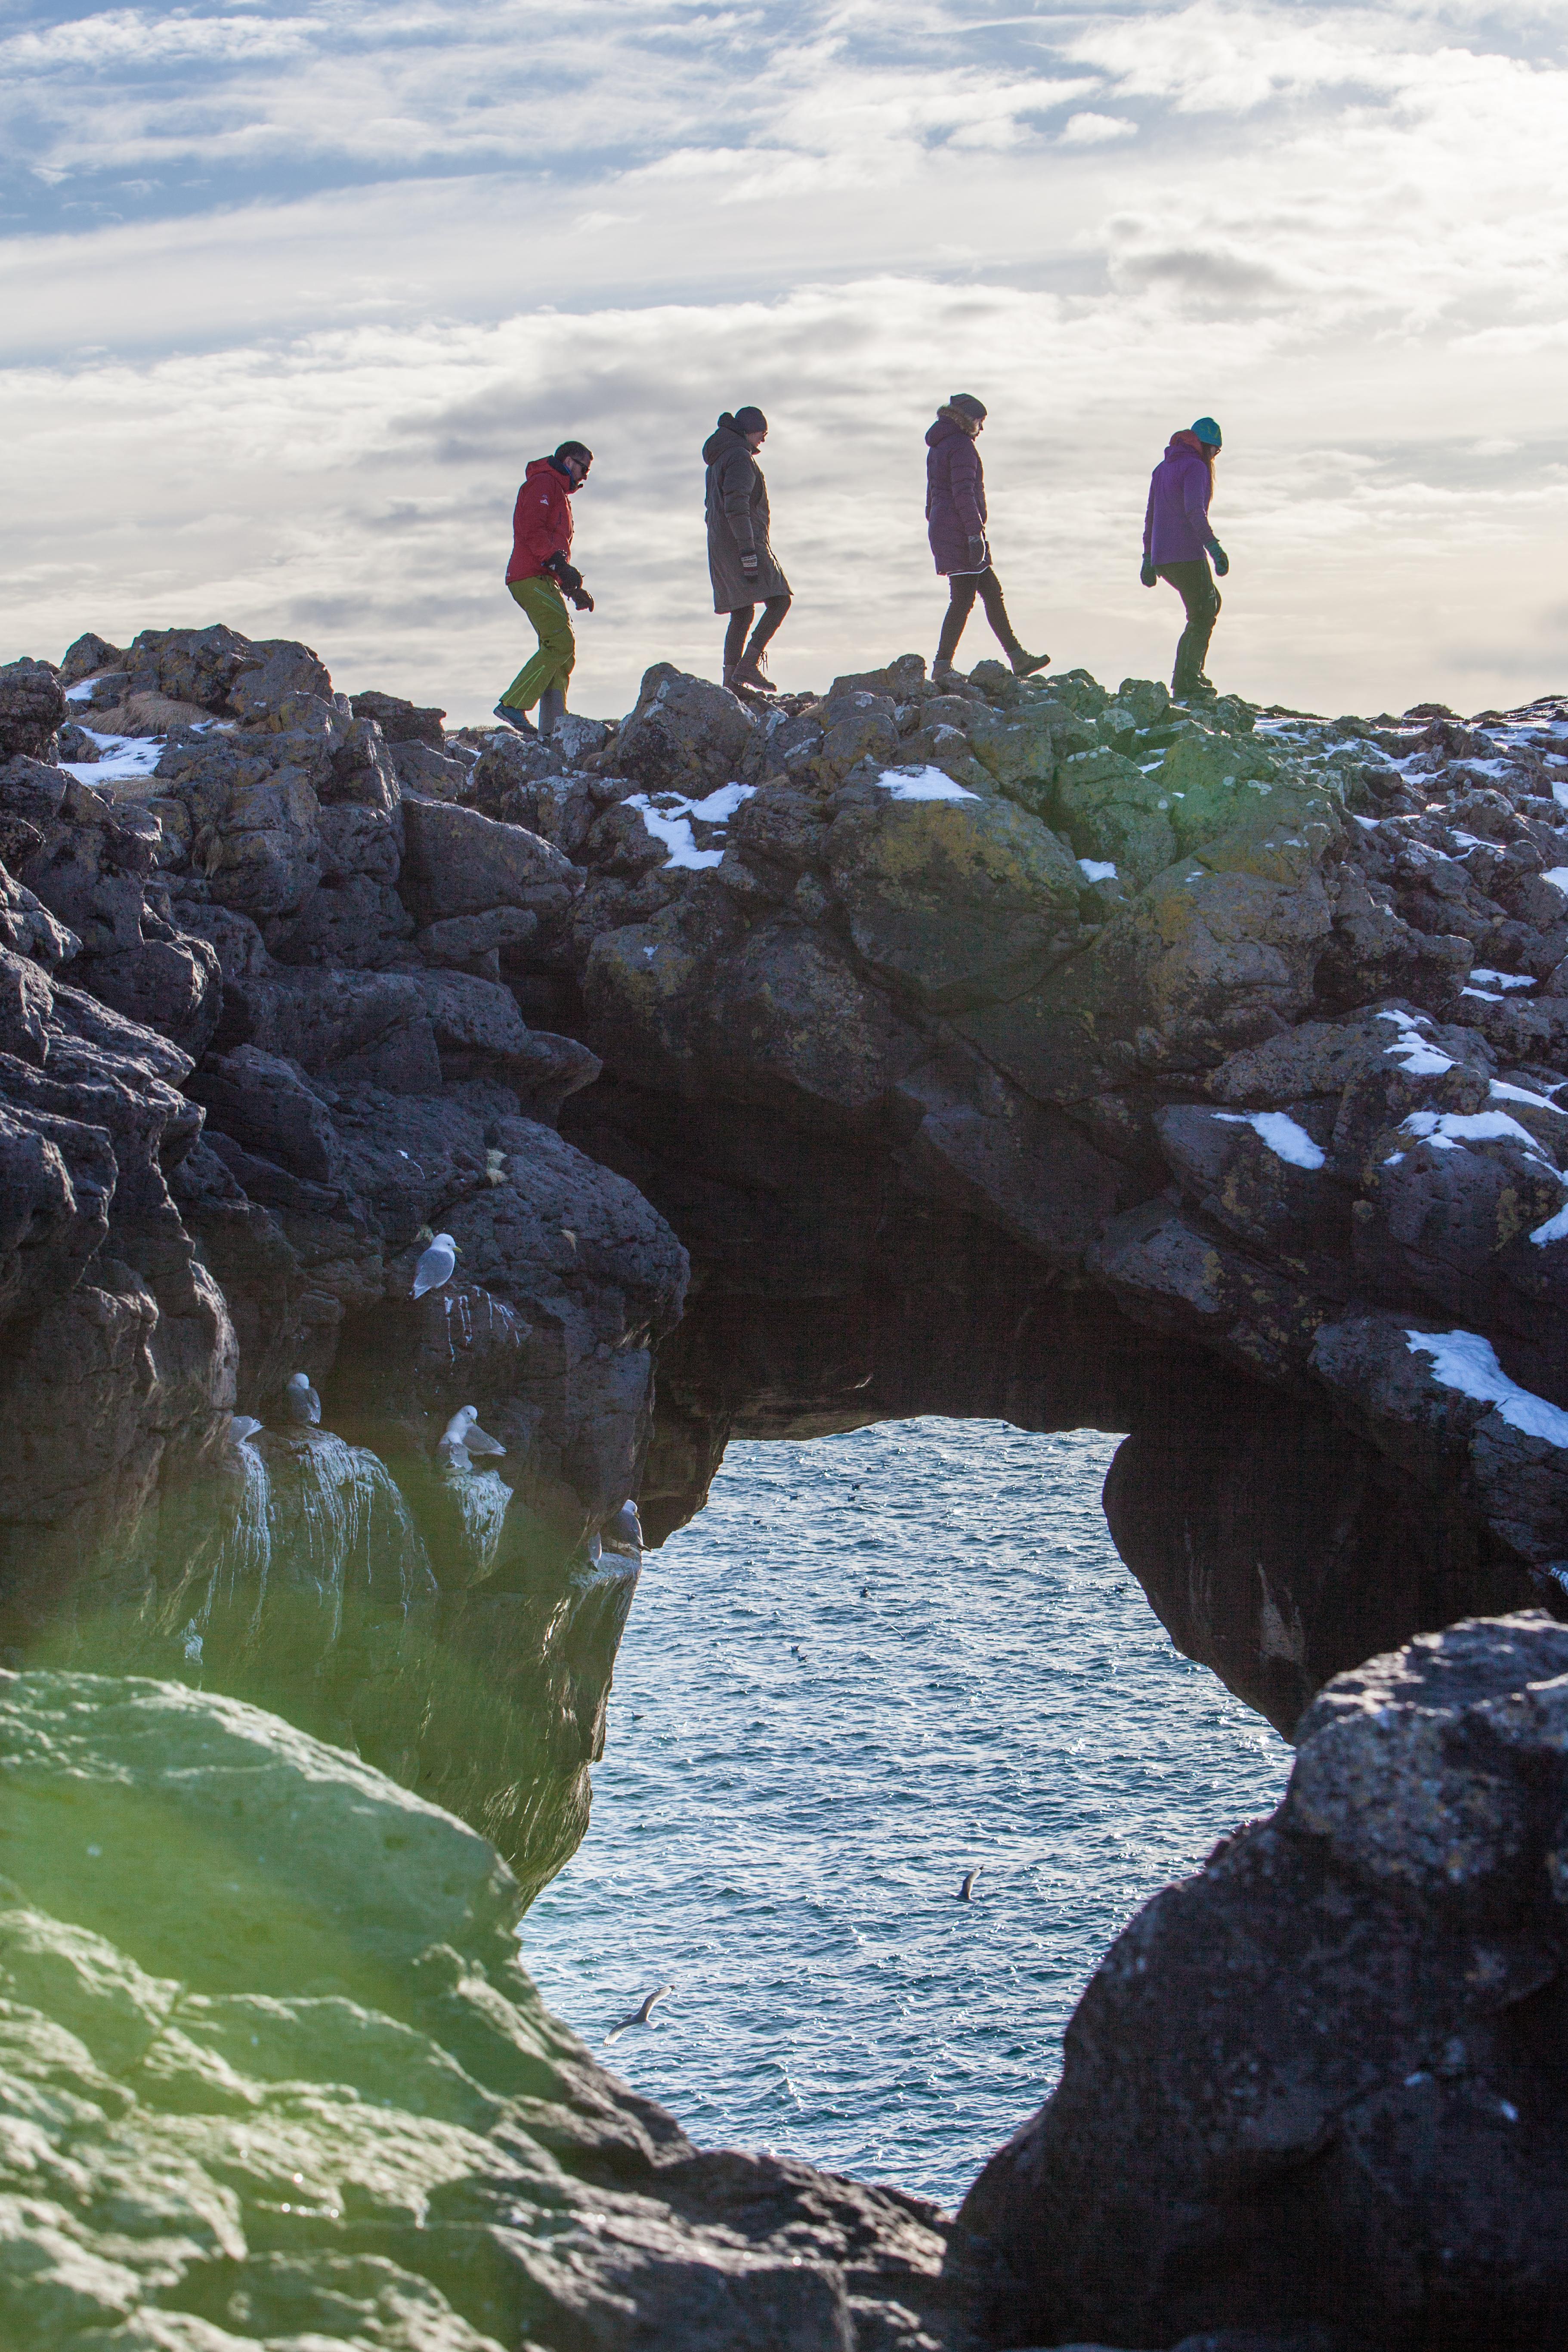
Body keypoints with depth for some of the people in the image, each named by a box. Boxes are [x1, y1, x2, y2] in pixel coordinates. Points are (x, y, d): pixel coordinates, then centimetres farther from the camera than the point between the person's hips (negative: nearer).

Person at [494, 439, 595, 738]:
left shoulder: (560, 494, 31)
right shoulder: (544, 483, -1)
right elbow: (532, 530, -16)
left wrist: (574, 589, 25)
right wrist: (558, 563, -25)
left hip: (544, 580, 10)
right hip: (533, 578, -10)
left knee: (564, 649, 4)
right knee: (560, 642, -19)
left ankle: (553, 726, -1)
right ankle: (513, 704, -21)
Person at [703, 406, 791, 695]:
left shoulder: (718, 460, 21)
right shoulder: (739, 457, -11)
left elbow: (713, 507, 25)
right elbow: (737, 507, -21)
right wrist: (748, 553, -25)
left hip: (721, 549, 10)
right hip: (741, 542, -10)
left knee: (742, 613, 11)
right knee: (779, 601, -12)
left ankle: (731, 682, 5)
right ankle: (748, 667, -22)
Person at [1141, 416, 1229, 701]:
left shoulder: (1162, 469, 18)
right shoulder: (1195, 467, -9)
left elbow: (1150, 516, 22)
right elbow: (1194, 511, -23)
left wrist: (1148, 559, 26)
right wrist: (1214, 547, -27)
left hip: (1162, 558, 9)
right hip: (1187, 555, -9)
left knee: (1211, 602, 21)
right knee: (1202, 617, -1)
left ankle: (1189, 673, 12)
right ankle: (1187, 683, -7)